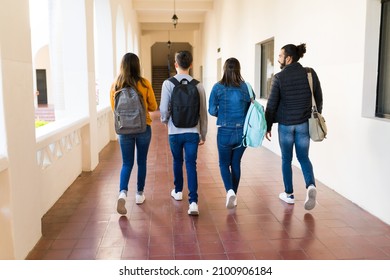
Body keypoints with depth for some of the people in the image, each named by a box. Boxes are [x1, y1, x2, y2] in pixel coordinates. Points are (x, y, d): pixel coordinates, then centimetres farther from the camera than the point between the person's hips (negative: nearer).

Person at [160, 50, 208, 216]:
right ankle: (193, 202, -6)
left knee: (177, 161, 20)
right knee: (191, 165, 2)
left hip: (174, 131, 0)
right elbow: (203, 112, 2)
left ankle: (178, 191, 40)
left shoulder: (168, 83, -7)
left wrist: (165, 120, 13)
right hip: (193, 131, 0)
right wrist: (203, 134, 12)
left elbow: (164, 109, -10)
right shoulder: (197, 85, -2)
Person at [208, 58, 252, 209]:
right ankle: (234, 196, 24)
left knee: (224, 163, 14)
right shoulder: (246, 87, -3)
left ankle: (230, 191, -8)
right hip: (242, 132, 2)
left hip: (225, 132, -2)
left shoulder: (218, 87, -8)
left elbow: (212, 111, -6)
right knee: (236, 163, 17)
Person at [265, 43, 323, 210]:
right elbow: (319, 99, 5)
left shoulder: (279, 77, -9)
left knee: (286, 159, 13)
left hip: (285, 124, -2)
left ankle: (289, 194, 21)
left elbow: (271, 104, -7)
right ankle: (311, 186, -7)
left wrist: (268, 126, 2)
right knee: (303, 157, 16)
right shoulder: (310, 73, -1)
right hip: (304, 124, 2)